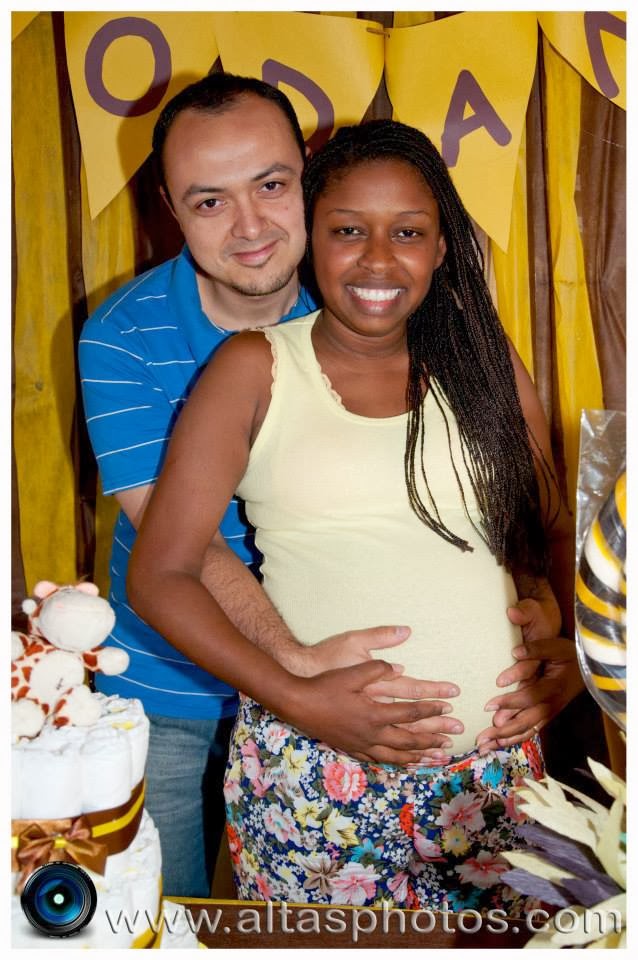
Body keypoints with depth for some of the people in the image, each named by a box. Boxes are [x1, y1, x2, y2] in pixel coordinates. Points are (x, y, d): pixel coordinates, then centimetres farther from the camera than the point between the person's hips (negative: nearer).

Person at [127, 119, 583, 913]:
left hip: (493, 761, 3)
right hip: (319, 772, -2)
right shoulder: (257, 370, -2)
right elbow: (159, 574, -5)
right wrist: (299, 698, -14)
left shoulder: (484, 361, 7)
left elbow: (552, 534, 16)